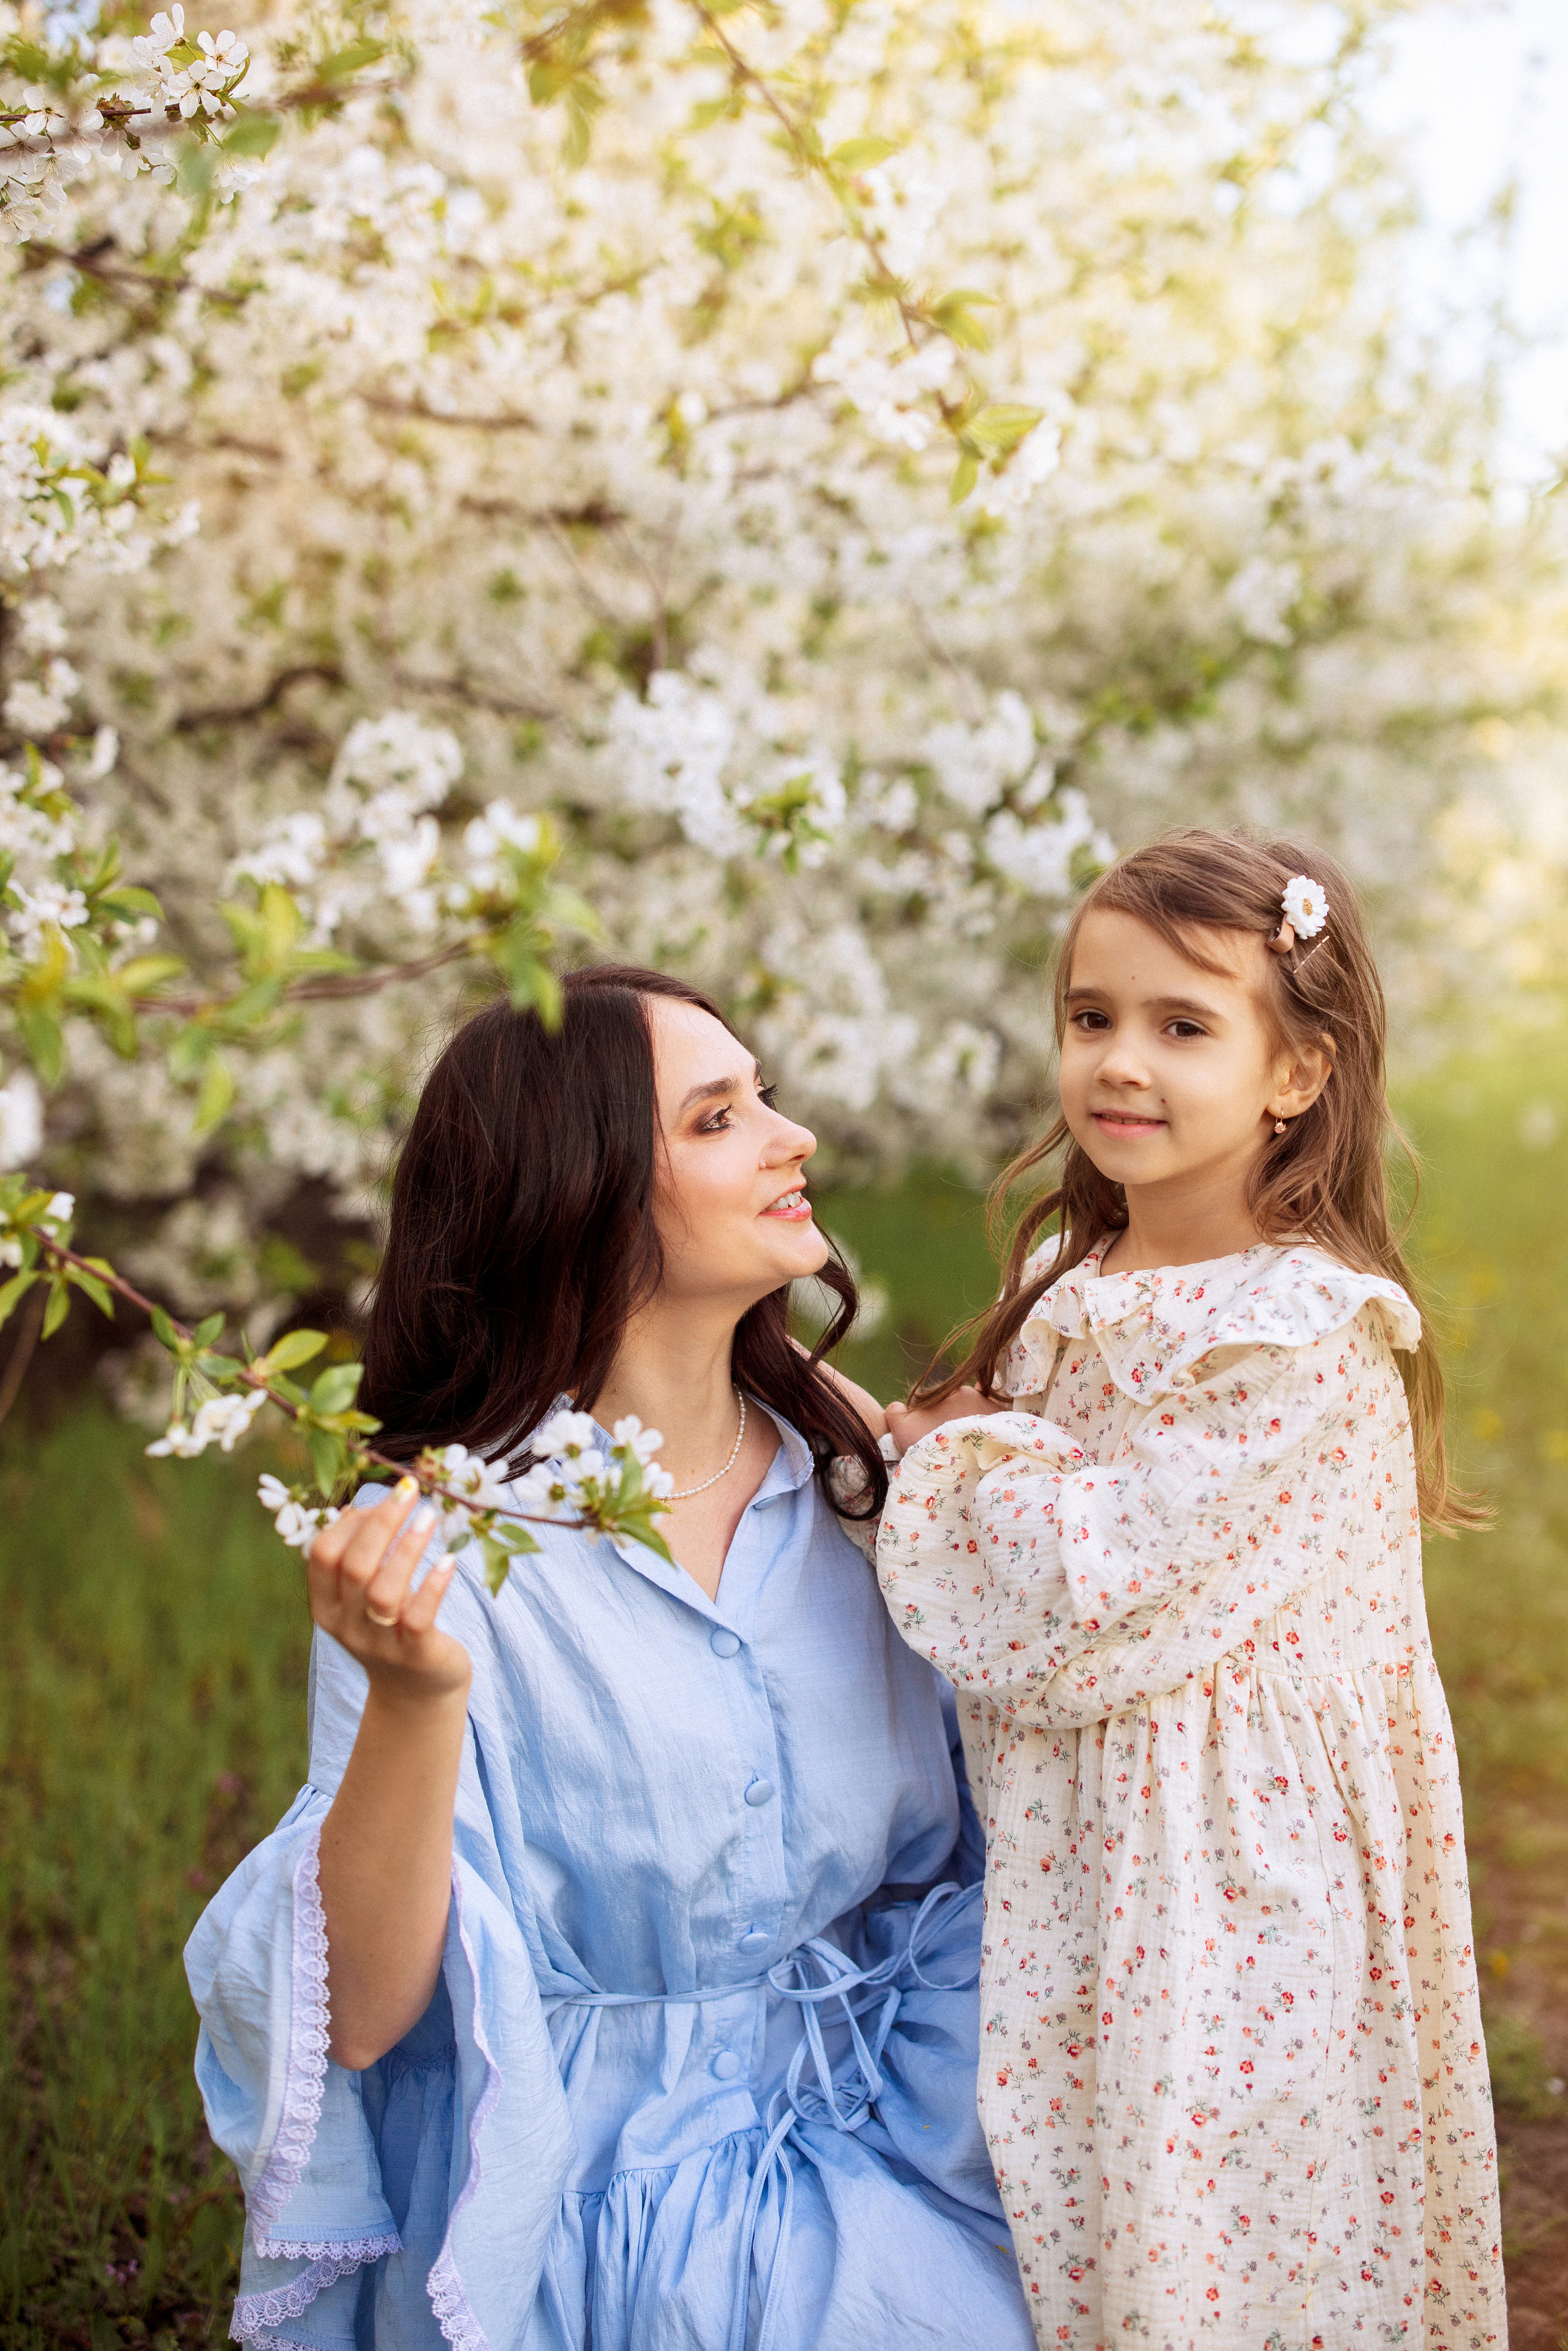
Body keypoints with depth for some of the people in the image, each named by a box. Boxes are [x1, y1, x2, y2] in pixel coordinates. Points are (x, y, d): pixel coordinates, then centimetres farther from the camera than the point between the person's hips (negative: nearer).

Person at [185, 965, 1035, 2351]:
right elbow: (361, 2014, -17)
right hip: (588, 2188, -4)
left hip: (859, 2157, 4)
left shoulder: (849, 1464, -1)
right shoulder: (442, 1538, -14)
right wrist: (413, 1696, -29)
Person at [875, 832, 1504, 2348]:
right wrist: (948, 1453, -4)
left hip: (1227, 1890, -7)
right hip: (1065, 1872, 7)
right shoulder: (1068, 1277, 5)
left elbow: (1075, 1607, -23)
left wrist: (950, 1457, -9)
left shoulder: (1310, 1332, -20)